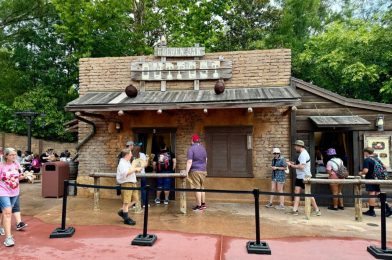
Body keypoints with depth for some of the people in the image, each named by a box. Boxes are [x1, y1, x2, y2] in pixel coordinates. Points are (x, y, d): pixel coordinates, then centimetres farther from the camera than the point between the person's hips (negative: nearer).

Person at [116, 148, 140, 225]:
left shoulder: (128, 162, 18)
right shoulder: (122, 163, -13)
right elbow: (125, 173, -28)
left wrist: (136, 169, 14)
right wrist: (135, 169, -22)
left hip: (133, 183, 10)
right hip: (126, 184, -10)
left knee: (135, 199, 13)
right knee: (126, 202, -1)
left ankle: (122, 211, 25)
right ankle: (126, 219, 9)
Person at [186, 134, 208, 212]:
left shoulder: (191, 148, -10)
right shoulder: (203, 148, 12)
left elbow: (189, 162, -16)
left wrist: (187, 172, -14)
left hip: (195, 171, -7)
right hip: (203, 171, 7)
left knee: (197, 188, -2)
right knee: (202, 187, 17)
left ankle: (199, 206, 2)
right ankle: (203, 204, 25)